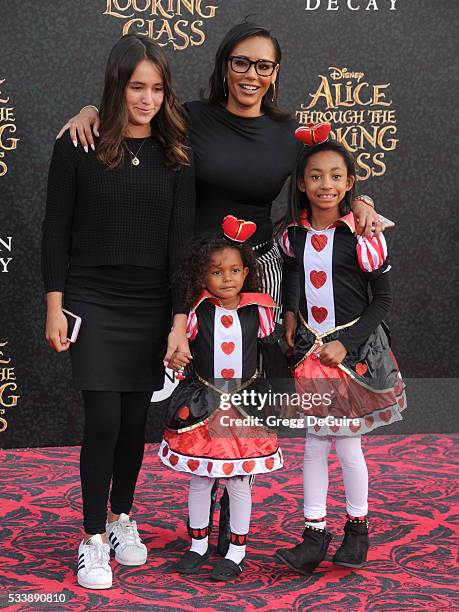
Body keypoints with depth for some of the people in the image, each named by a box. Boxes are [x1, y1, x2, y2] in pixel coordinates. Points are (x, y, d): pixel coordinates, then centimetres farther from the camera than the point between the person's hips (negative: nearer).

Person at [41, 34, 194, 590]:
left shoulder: (175, 154, 2)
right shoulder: (78, 146, -4)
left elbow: (181, 237, -2)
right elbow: (57, 231, -2)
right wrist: (55, 308, -6)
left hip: (152, 304, 3)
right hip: (94, 301, -2)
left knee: (136, 417, 10)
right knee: (104, 419, -6)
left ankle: (122, 519, 30)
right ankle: (93, 539, 7)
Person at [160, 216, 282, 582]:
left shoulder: (258, 311, -4)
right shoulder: (197, 312, -7)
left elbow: (271, 346, 9)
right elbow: (178, 345, 4)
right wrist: (174, 358, -15)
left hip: (245, 406, 0)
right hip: (201, 405, 1)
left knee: (239, 482, 4)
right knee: (200, 479, 10)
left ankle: (236, 552, 18)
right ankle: (199, 545, 27)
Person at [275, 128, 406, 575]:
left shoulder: (361, 236, -12)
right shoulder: (293, 235, 1)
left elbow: (382, 300, -8)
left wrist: (345, 344, -14)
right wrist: (290, 320, 9)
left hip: (354, 350, -4)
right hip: (309, 349, 4)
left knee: (347, 442, 3)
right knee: (314, 443, 6)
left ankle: (357, 526, 23)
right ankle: (315, 534, 12)